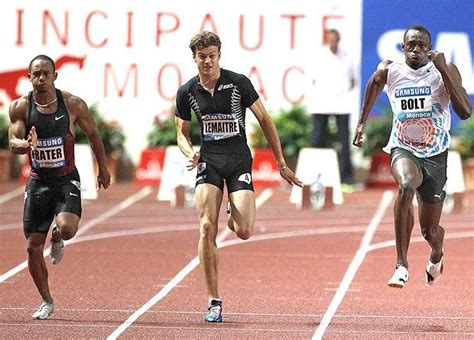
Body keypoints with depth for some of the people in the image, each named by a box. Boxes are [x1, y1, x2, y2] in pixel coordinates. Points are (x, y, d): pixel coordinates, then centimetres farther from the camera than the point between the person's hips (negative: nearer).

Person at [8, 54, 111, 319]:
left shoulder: (73, 105, -8)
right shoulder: (20, 107, -5)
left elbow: (93, 134, 6)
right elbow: (13, 143, -9)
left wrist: (103, 169, 13)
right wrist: (26, 145, -33)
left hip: (67, 180, -2)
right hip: (38, 181, 2)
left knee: (67, 228, -29)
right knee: (33, 246, 1)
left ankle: (57, 239, 11)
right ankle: (47, 302, 21)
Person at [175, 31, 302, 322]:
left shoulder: (238, 83, -5)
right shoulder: (187, 92, 2)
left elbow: (265, 120, 1)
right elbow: (182, 132, 13)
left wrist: (281, 163, 1)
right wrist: (190, 152, -11)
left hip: (239, 161, -1)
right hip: (209, 162, 1)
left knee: (244, 232, -16)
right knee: (207, 228, -14)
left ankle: (234, 215, 26)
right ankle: (214, 302, -6)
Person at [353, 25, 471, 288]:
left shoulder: (446, 71, -8)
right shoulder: (389, 72, -3)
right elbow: (374, 83, 21)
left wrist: (444, 70, -23)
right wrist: (362, 123, 24)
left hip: (434, 155, 1)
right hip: (403, 149, -1)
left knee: (430, 231, 8)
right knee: (407, 185, -38)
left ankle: (436, 256, 50)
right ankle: (401, 265, -36)